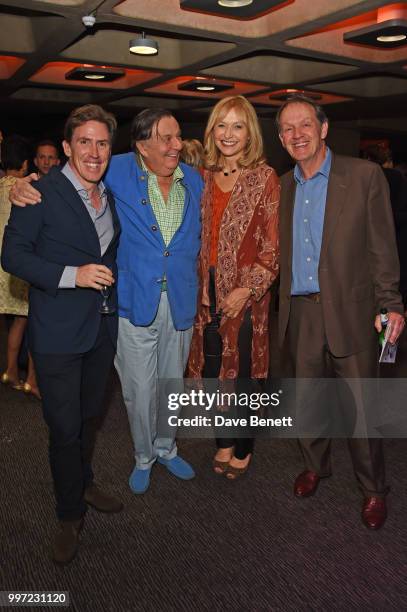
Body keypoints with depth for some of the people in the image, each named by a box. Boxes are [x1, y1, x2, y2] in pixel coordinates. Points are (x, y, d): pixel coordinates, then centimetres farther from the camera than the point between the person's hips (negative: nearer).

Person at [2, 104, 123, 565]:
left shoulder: (112, 195, 9)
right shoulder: (41, 194, -13)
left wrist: (109, 281, 10)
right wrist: (72, 275, -24)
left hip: (102, 327, 6)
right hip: (58, 332, -6)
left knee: (90, 416, 20)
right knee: (65, 427, 1)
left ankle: (83, 484, 43)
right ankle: (70, 515, 23)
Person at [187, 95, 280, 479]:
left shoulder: (264, 178, -5)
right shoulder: (204, 177, 9)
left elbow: (273, 245, -8)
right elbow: (198, 236, 13)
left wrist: (246, 290, -14)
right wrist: (198, 285, 3)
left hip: (245, 292, -4)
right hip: (207, 289, 4)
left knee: (242, 370, 6)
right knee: (212, 370, 10)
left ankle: (243, 449, 28)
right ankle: (224, 441, 33)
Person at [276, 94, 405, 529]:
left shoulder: (364, 176, -5)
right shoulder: (284, 185, 9)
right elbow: (283, 251, 11)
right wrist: (285, 304, 3)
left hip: (349, 311, -4)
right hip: (300, 312, 4)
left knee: (362, 405, 5)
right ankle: (314, 465, 40)